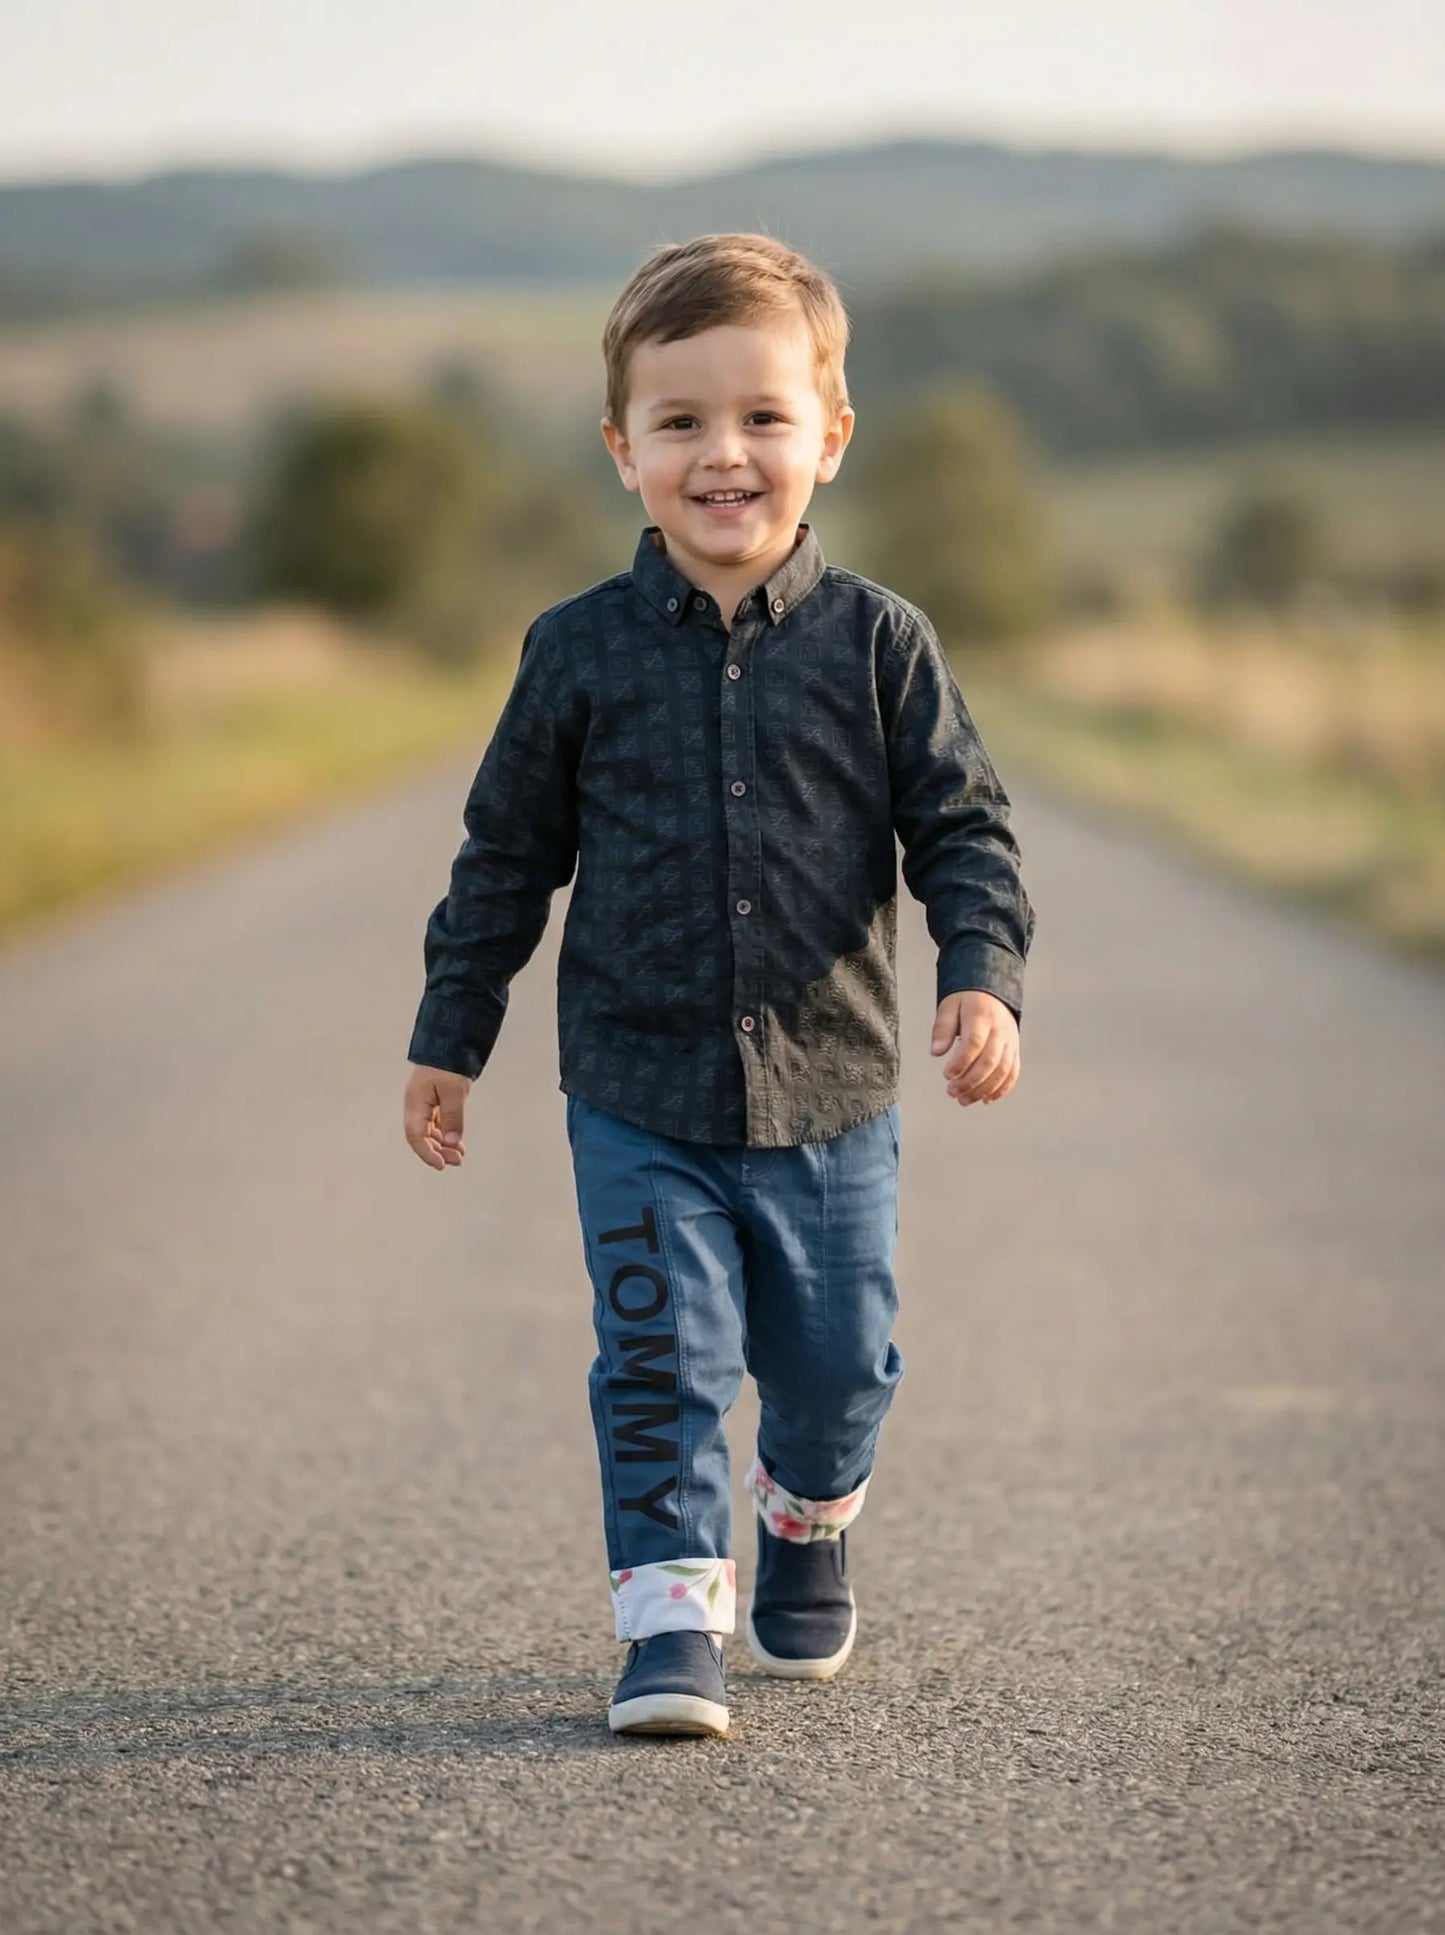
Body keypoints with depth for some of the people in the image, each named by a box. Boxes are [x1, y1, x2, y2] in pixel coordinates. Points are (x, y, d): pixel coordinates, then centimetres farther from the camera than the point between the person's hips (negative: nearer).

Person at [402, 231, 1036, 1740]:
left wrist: (984, 978, -15)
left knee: (837, 1362, 13)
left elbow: (963, 824, 1)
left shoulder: (879, 644, -3)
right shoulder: (579, 652, -2)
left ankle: (807, 1521, 42)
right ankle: (670, 1619, 1)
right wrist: (449, 1036, 8)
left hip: (829, 1097, 1)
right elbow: (507, 852, 6)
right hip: (639, 1103, -1)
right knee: (661, 1359, -7)